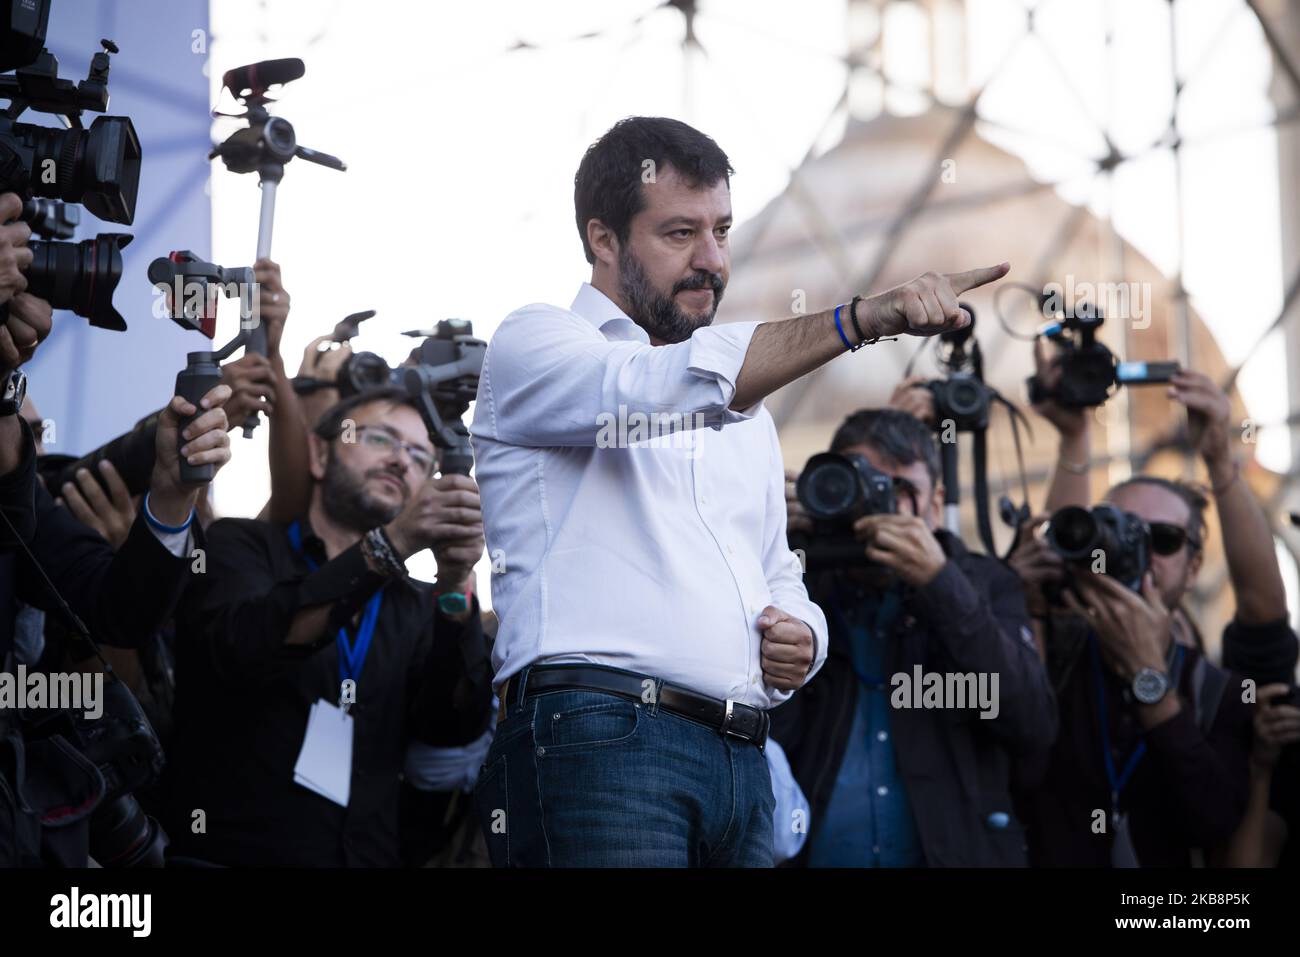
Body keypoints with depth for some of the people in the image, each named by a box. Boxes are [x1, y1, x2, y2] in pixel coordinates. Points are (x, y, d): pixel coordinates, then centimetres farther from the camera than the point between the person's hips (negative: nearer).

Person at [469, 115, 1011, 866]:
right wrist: (862, 319, -25)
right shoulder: (535, 342, 5)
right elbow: (666, 389, -17)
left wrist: (800, 639, 7)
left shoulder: (744, 407, 27)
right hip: (599, 738, -7)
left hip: (742, 764, 7)